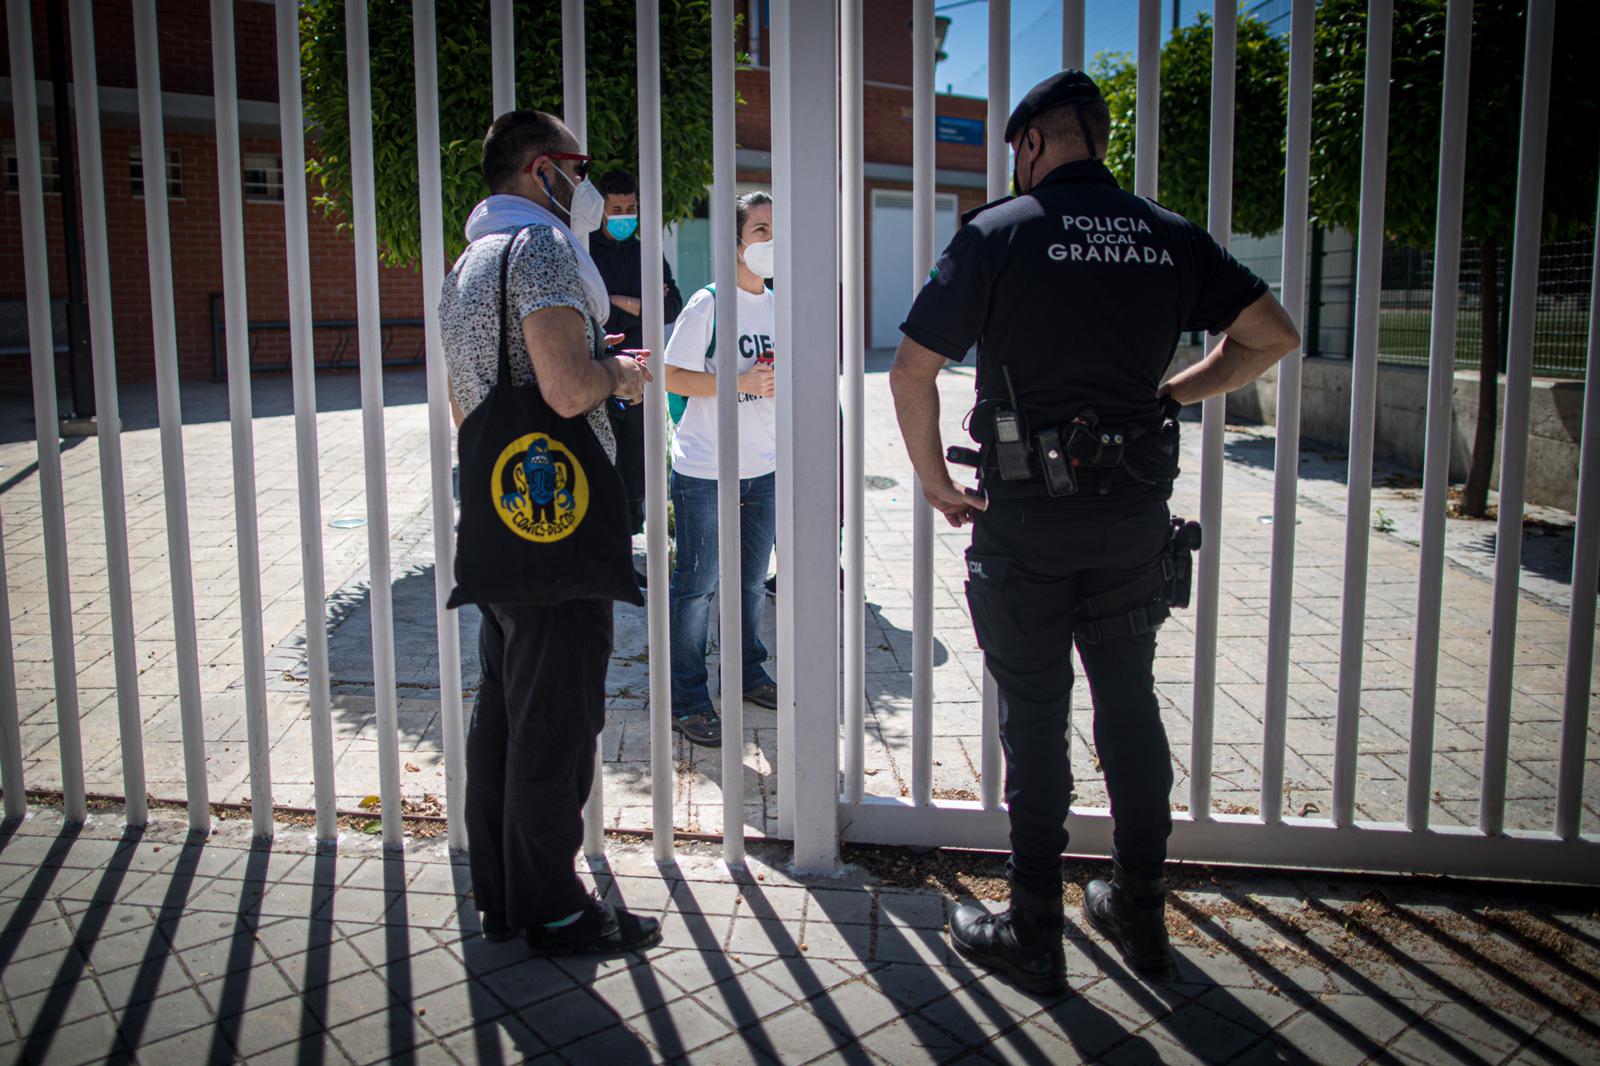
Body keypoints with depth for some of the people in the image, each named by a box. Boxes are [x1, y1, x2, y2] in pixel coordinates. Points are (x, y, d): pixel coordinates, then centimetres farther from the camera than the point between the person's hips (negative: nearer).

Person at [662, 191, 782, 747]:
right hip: (704, 471, -6)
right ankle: (687, 700, 11)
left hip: (762, 469, 6)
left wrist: (782, 382, -3)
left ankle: (748, 673, 34)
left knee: (751, 580, 16)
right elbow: (674, 377, -12)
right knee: (697, 586, 1)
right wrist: (741, 382, -21)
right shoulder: (708, 304, -10)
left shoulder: (778, 306, 8)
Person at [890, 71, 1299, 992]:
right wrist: (1173, 392, 15)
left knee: (1036, 716, 5)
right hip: (1138, 517, 4)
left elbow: (912, 373, -7)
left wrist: (938, 483, 4)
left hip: (1029, 518, -4)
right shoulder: (1171, 237, 6)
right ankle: (1142, 914, 28)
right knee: (1131, 704, 16)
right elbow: (1274, 335, 8)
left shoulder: (999, 232, -5)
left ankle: (1035, 934, 16)